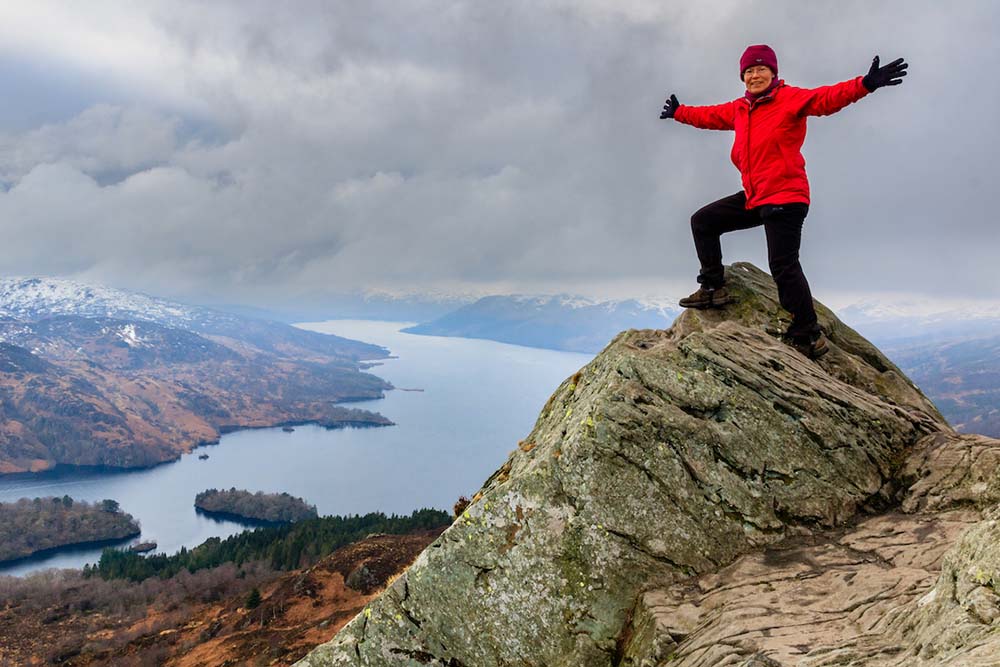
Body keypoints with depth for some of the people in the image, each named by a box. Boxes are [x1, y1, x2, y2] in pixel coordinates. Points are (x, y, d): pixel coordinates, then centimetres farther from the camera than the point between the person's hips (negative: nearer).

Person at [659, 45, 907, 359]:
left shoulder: (790, 98, -6)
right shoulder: (740, 109, 14)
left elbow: (827, 97, -21)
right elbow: (711, 116, 31)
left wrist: (865, 84, -37)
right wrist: (679, 112, 41)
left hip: (785, 197, -8)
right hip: (753, 197, 8)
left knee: (783, 266, -14)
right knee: (702, 221, 14)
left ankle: (808, 336, -6)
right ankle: (713, 288, 20)